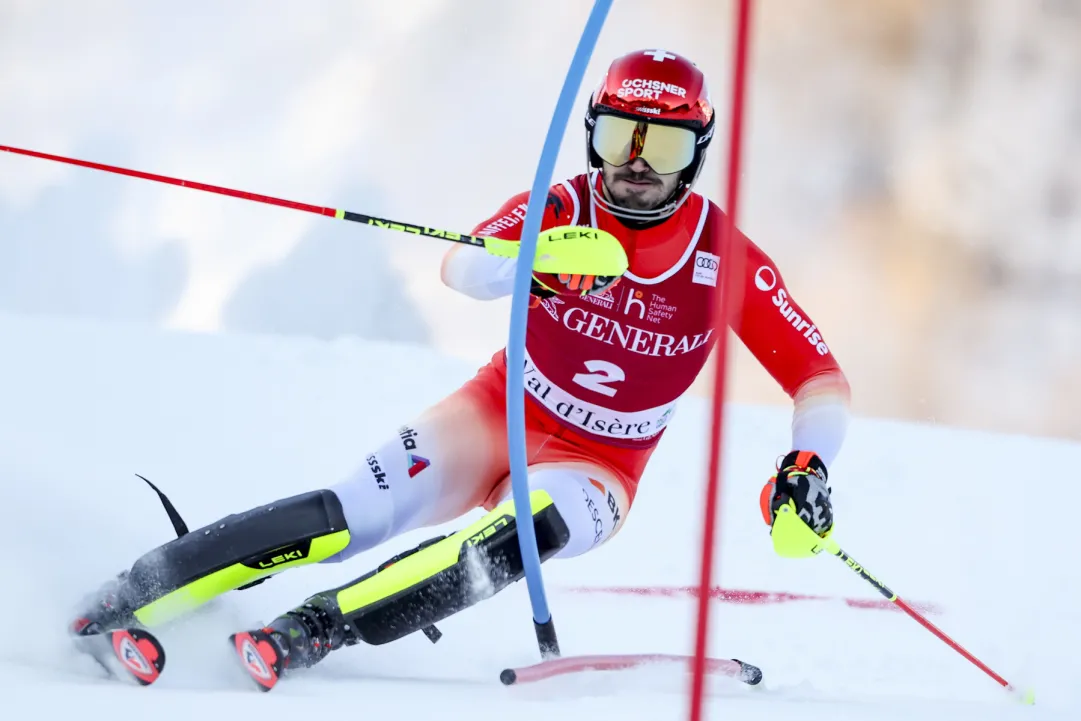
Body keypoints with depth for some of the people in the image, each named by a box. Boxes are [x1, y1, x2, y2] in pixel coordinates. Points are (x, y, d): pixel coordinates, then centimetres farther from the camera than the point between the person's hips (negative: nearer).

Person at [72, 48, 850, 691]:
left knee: (525, 530, -36)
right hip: (497, 417, 0)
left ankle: (308, 633, -41)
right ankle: (126, 601, -22)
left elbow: (821, 380, -7)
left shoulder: (726, 259, -11)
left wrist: (808, 465, -26)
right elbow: (462, 267, -30)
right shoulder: (561, 211, -10)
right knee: (351, 515, -24)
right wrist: (532, 262, -52)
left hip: (595, 468, 0)